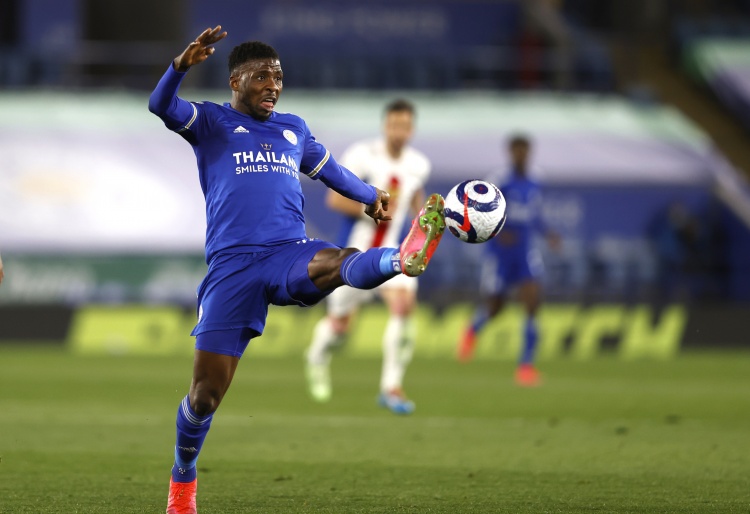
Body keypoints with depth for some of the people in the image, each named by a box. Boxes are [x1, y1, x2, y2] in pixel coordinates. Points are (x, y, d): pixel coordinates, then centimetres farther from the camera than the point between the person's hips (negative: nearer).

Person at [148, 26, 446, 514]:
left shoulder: (294, 129, 25)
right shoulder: (212, 122, 11)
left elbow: (328, 167, 45)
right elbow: (162, 106, -8)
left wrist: (369, 195, 59)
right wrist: (183, 65, -28)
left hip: (291, 254, 2)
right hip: (232, 267, -2)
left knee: (341, 261, -36)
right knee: (206, 394, -3)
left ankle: (405, 258, -69)